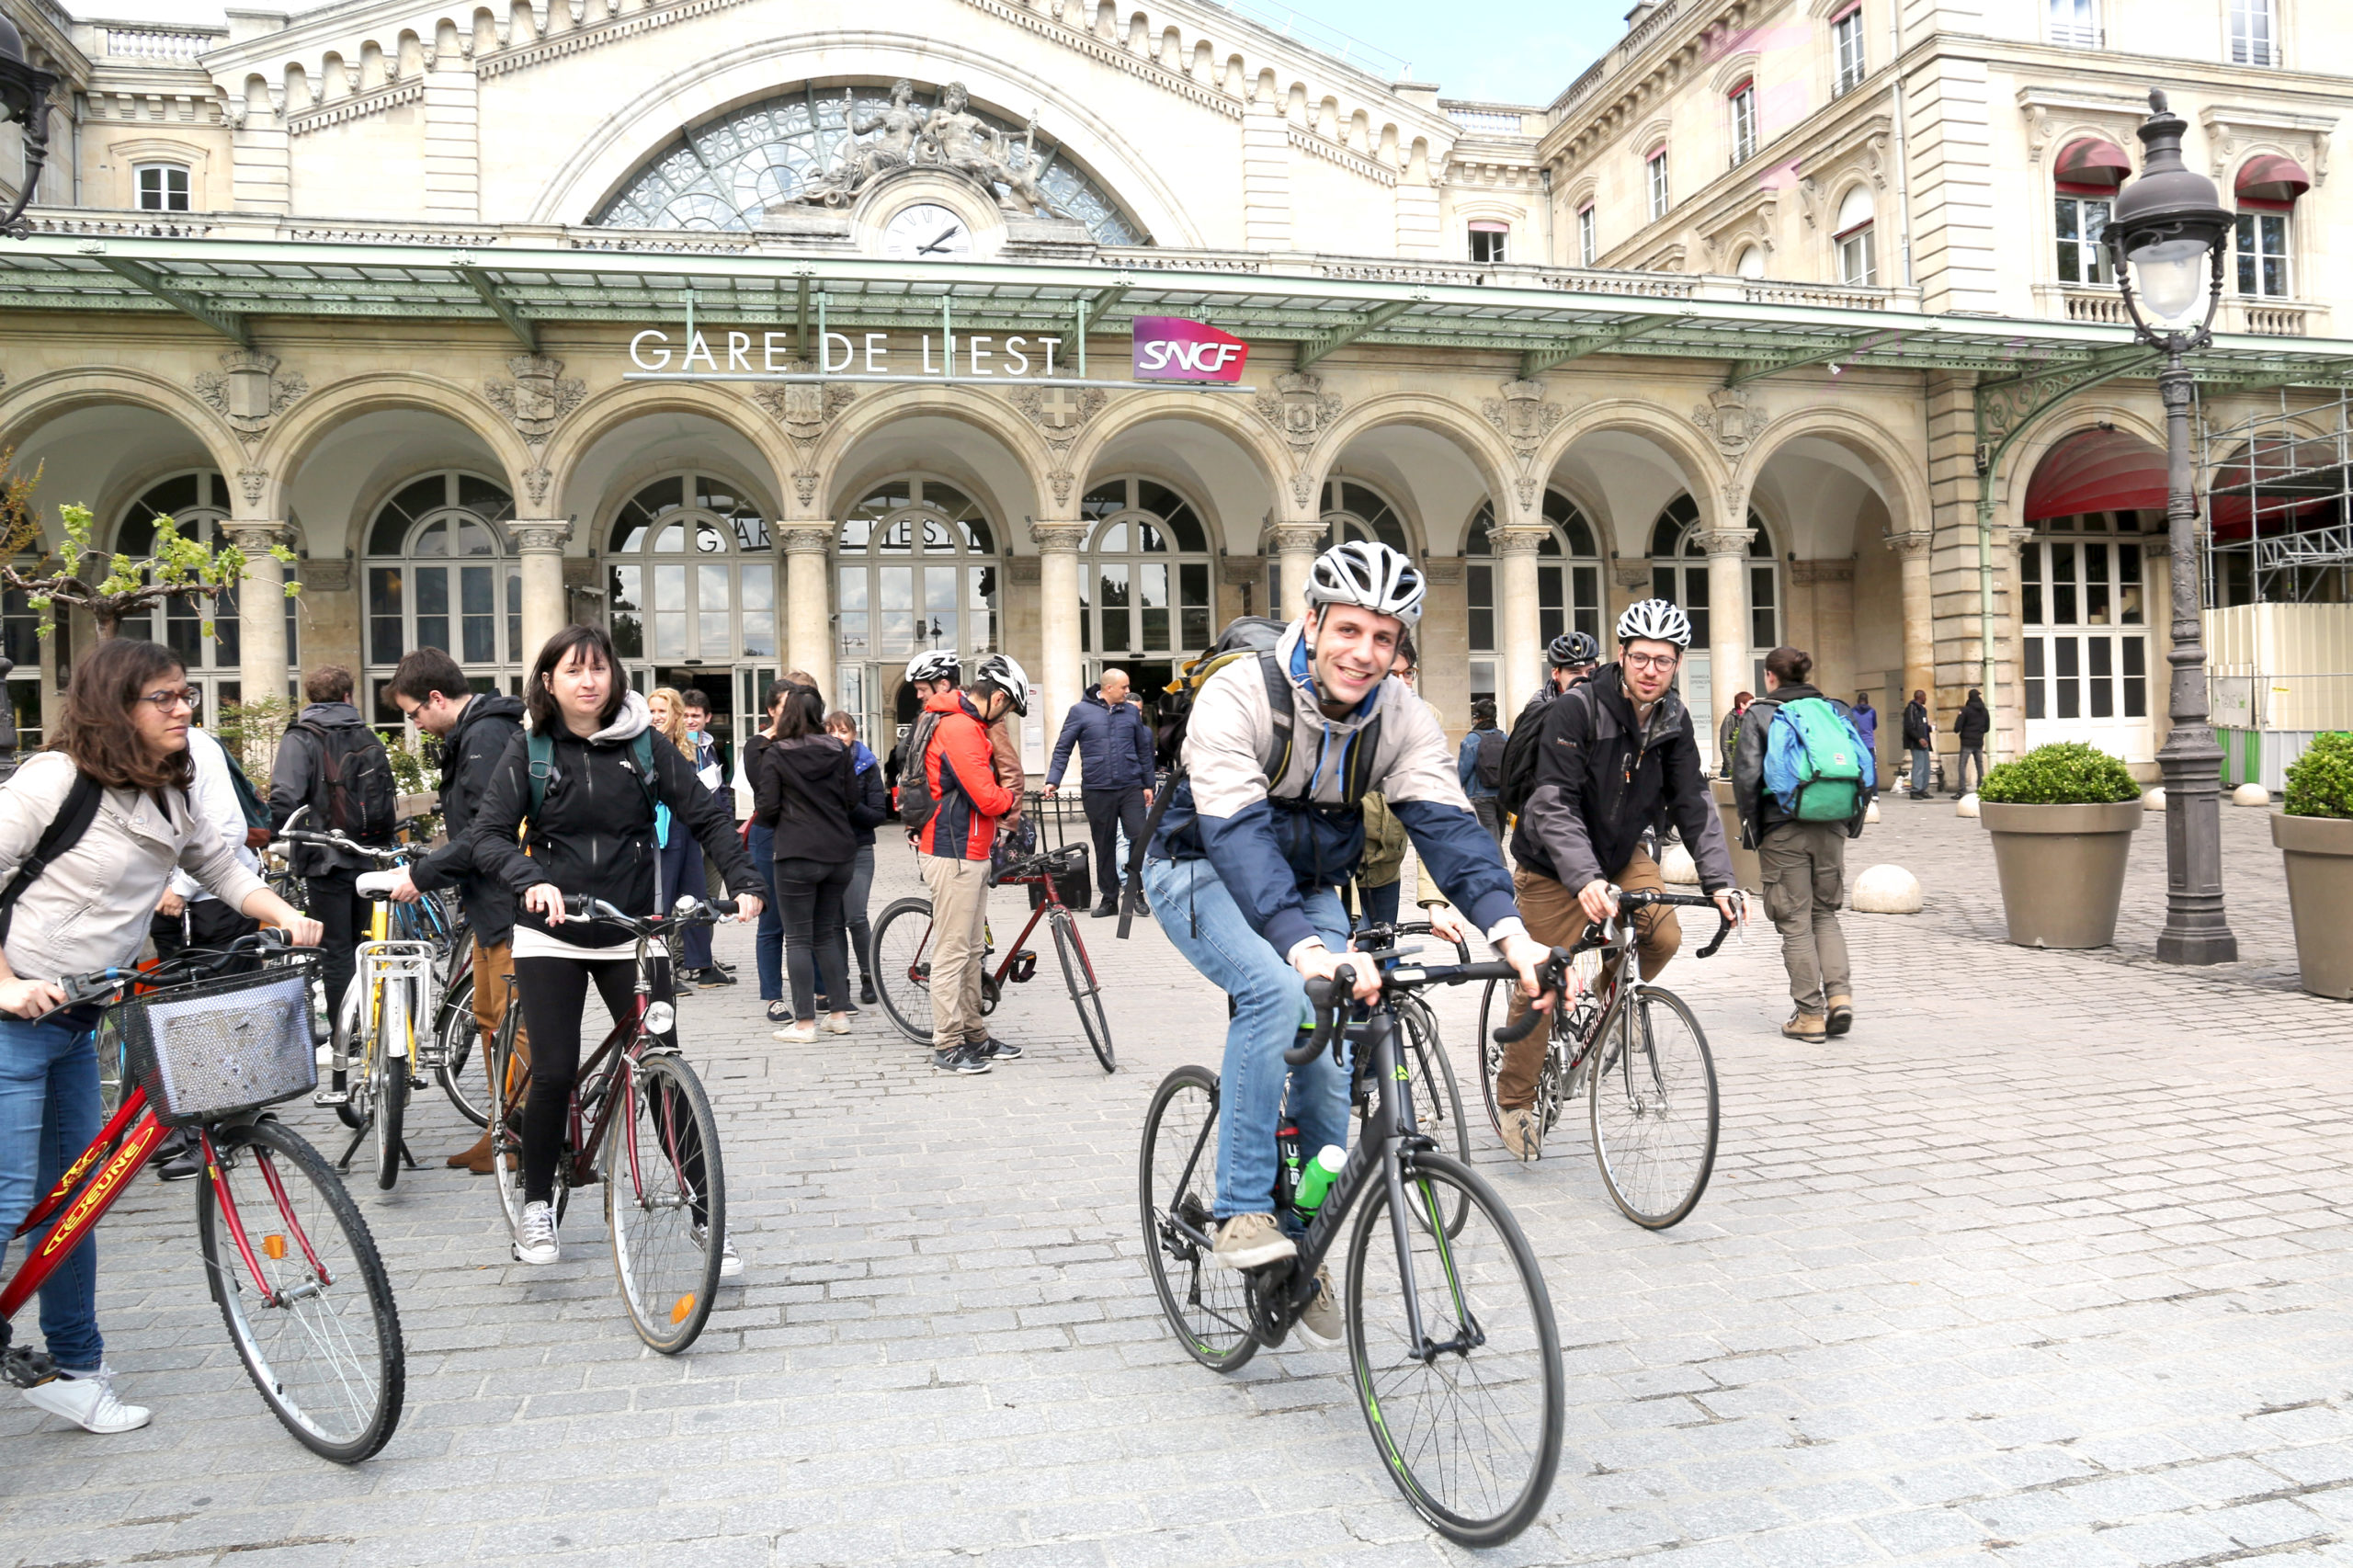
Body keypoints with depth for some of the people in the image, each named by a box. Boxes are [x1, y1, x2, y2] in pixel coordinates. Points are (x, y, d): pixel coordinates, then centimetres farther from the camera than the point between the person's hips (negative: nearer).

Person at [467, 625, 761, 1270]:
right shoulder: (530, 749, -1)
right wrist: (531, 880, -27)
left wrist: (743, 881, -15)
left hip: (631, 934, 1)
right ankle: (536, 1204, 22)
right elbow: (486, 834, -8)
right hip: (551, 934, 0)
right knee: (554, 1073, -3)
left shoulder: (644, 744, 0)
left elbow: (706, 816, 0)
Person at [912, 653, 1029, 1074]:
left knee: (972, 949, 15)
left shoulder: (962, 724, 15)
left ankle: (974, 1036, 24)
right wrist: (1011, 798, -2)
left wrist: (992, 834, 16)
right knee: (952, 951, -4)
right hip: (954, 856, -11)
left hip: (969, 853, 11)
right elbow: (988, 798, -22)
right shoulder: (960, 728, -19)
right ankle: (947, 1046, 3)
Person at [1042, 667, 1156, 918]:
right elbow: (1063, 748, 2)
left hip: (1131, 788, 1)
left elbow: (1143, 750, 16)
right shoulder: (1080, 711, 1)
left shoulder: (1131, 712, 9)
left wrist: (1148, 784, 13)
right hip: (1097, 791, -1)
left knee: (1140, 836, -9)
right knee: (1104, 846, 7)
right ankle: (1109, 898, 18)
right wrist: (1053, 780, -9)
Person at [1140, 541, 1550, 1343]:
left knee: (1329, 1064, -5)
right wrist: (1306, 948, -54)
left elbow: (1446, 822, -25)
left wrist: (1508, 928, -43)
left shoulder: (1401, 716, -14)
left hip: (1305, 887, 5)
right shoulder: (1238, 694, -28)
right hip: (1204, 872, -4)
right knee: (1276, 991, -32)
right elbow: (1237, 834, -39)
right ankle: (1241, 1211, -19)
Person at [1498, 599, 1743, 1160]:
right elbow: (1554, 804, -31)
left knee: (1664, 937, -16)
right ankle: (1515, 1099, 15)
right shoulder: (1575, 710, -25)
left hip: (1622, 852, 5)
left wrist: (1719, 880, -22)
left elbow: (1693, 803, -8)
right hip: (1555, 864, -5)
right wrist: (1584, 878, -44)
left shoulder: (1674, 721, -6)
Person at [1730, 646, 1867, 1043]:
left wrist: (1750, 828, -2)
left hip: (1782, 831, -4)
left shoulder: (1760, 716, -4)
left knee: (1796, 922, 4)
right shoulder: (1837, 711, 8)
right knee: (1825, 913, 18)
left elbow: (1747, 776, -12)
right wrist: (1853, 822, 14)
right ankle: (1840, 995, 3)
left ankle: (1809, 1014, 7)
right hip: (1831, 830, 4)